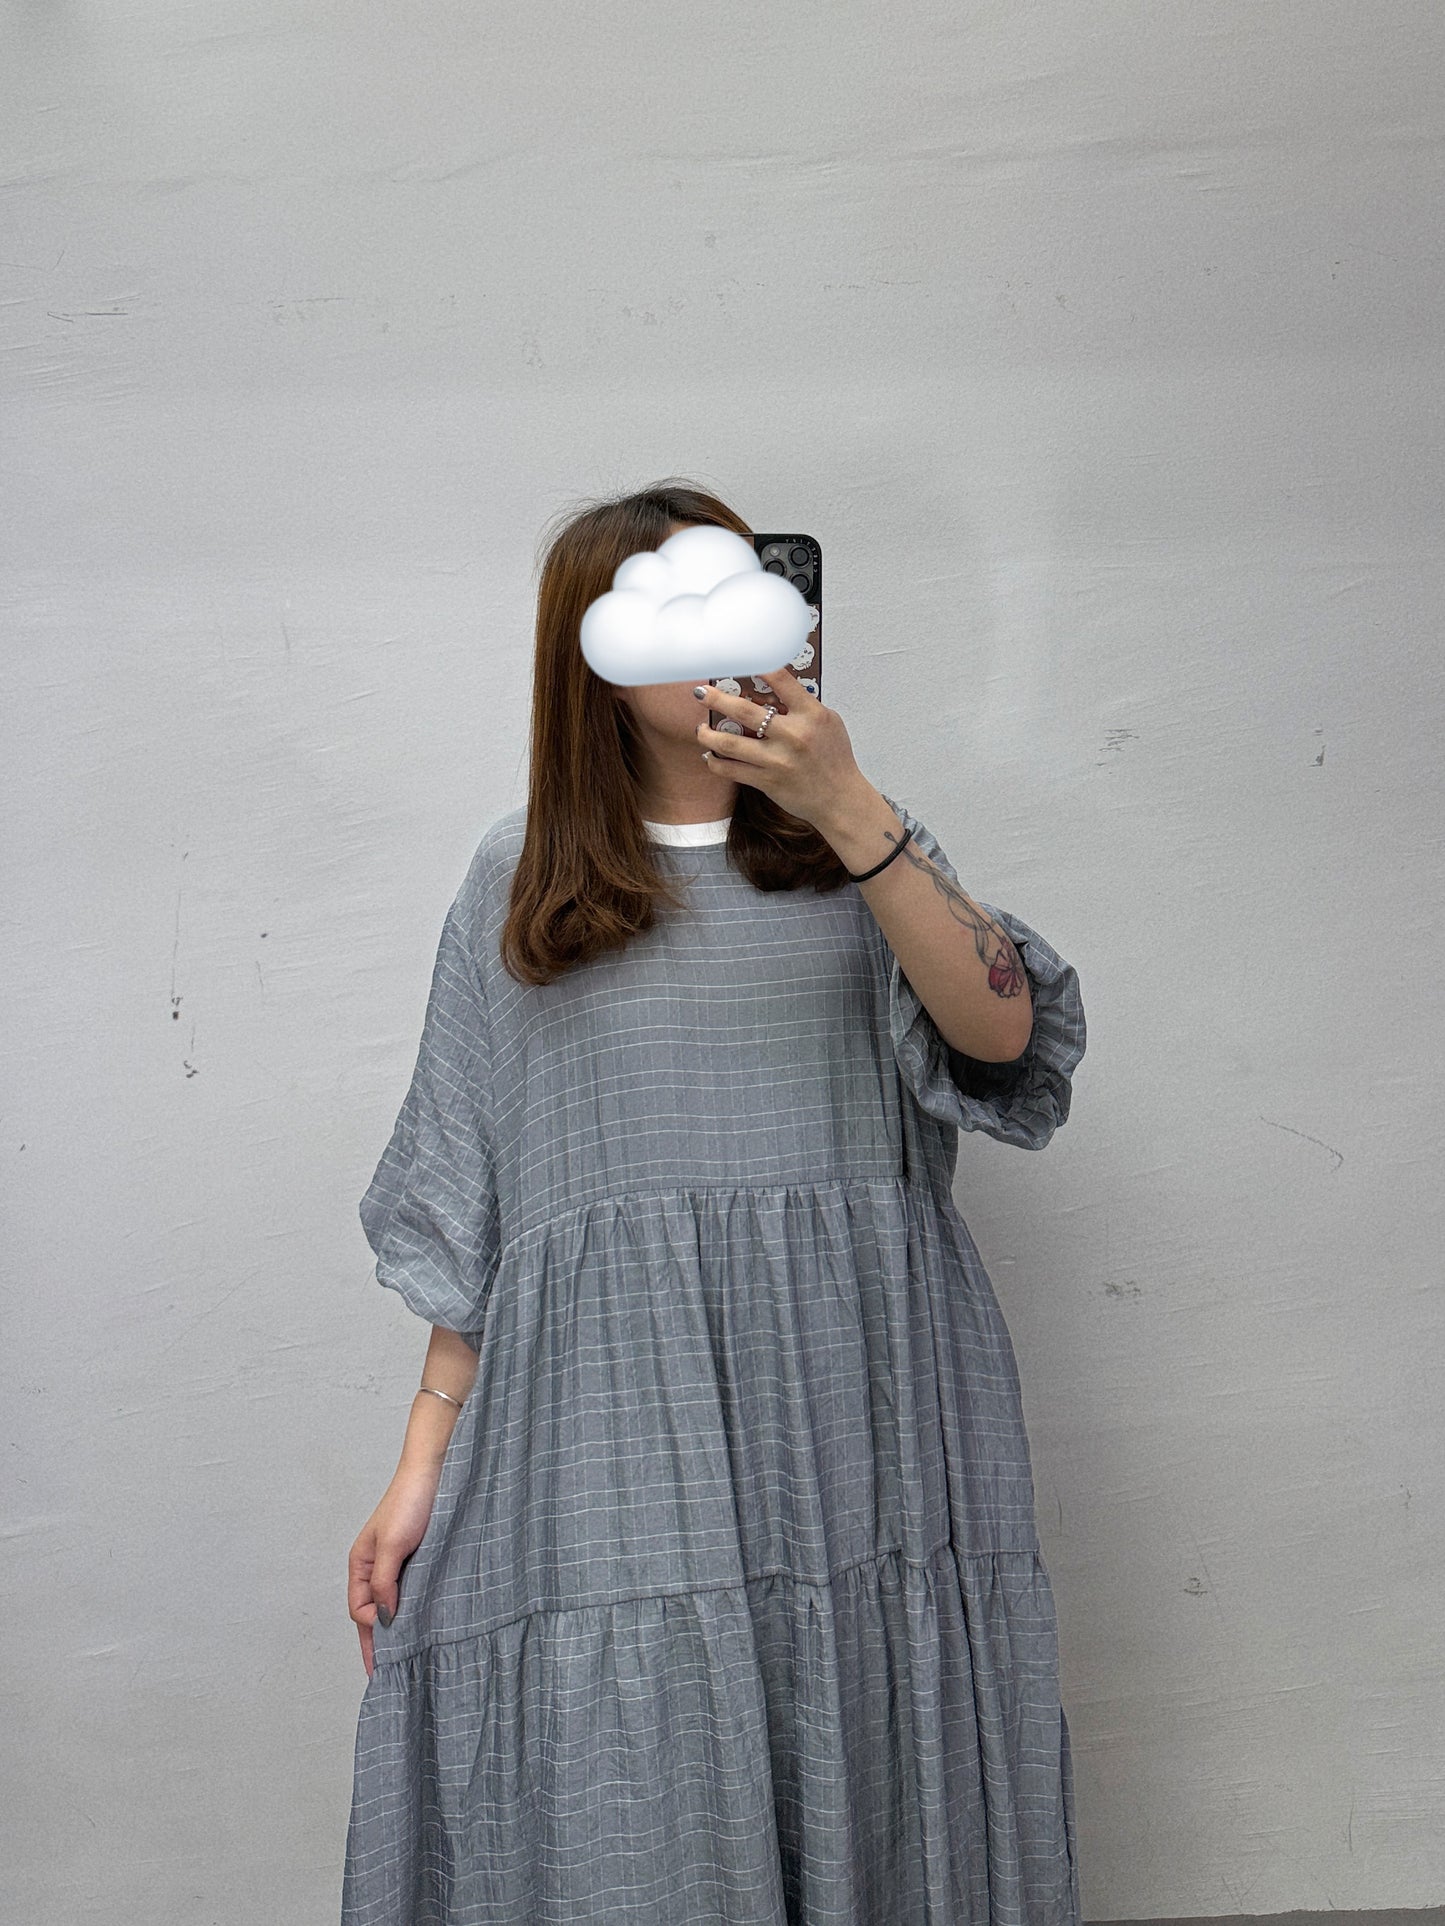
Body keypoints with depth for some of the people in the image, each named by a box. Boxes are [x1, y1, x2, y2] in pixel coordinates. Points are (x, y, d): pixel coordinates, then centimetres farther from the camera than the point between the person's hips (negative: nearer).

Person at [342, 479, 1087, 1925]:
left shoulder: (859, 846, 13)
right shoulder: (519, 884, 13)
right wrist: (425, 1460, 6)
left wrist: (845, 809, -15)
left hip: (858, 1423, 1)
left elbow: (1000, 1032, -6)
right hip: (609, 1416, 0)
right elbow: (464, 1206, 12)